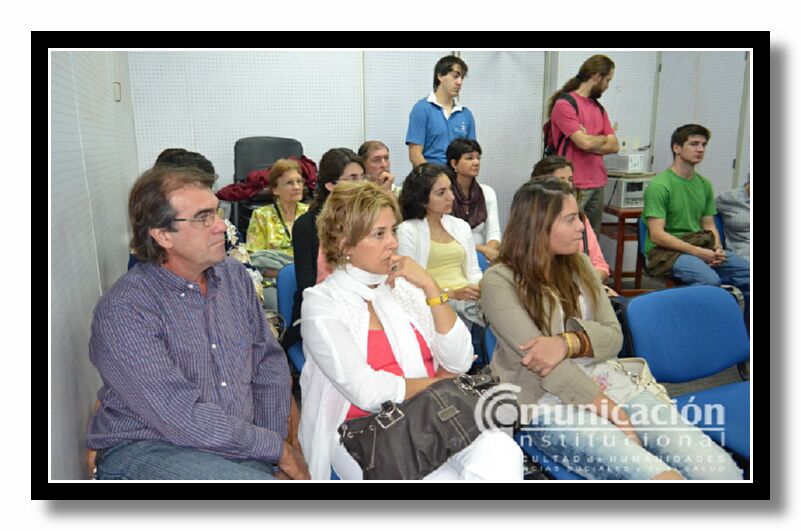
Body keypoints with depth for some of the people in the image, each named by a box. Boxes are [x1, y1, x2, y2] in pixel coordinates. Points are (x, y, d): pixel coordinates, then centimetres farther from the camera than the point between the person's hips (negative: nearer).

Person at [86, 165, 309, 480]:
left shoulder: (234, 275, 6)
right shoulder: (123, 311, -15)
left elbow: (269, 362, 9)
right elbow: (182, 419, -20)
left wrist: (276, 442, -4)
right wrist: (278, 449, -14)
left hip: (237, 444, 6)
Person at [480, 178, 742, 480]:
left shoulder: (579, 264, 9)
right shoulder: (499, 281, -9)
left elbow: (613, 337, 4)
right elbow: (540, 361, -16)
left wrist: (568, 342, -18)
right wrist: (615, 416, -17)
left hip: (609, 383, 6)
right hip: (550, 403, -5)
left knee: (718, 468, -14)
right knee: (656, 475, -29)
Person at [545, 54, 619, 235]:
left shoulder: (598, 107, 17)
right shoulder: (564, 104, -8)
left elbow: (614, 146, 10)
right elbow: (585, 142, -16)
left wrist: (592, 142, -7)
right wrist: (602, 138, 4)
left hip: (598, 185, 7)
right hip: (574, 187, -7)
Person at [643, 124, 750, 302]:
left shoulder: (704, 184, 13)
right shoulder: (659, 185, -9)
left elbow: (709, 226, 18)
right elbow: (657, 235, -15)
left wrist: (717, 249, -4)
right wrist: (698, 252, -18)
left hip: (700, 246, 7)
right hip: (666, 250, -7)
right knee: (710, 280, -33)